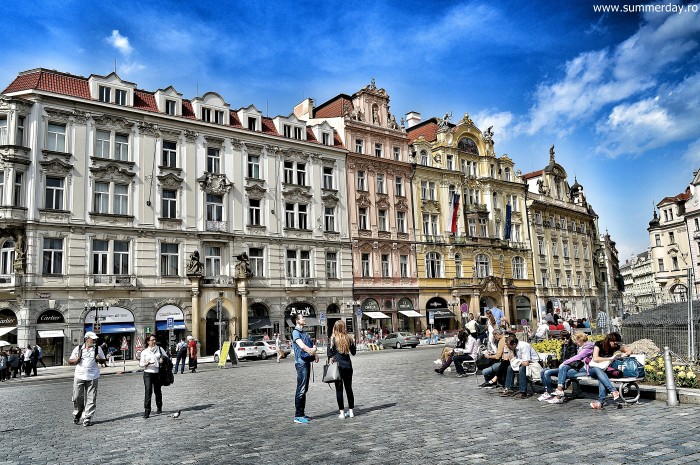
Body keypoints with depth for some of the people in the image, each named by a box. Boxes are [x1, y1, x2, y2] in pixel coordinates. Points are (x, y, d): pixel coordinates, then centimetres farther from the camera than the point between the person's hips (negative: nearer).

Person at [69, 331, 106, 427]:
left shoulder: (97, 349, 6)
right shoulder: (78, 349, 5)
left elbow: (103, 360, 12)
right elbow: (70, 361, 9)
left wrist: (99, 359, -10)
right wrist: (76, 360, -12)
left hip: (92, 377, 0)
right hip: (79, 377, 0)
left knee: (91, 399, -2)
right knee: (77, 397, 5)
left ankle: (87, 419, 5)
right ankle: (77, 415, 29)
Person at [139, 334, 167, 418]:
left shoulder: (159, 349, 8)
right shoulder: (144, 352, 6)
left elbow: (166, 357, 13)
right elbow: (141, 364, 7)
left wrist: (163, 359, -9)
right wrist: (146, 363, -15)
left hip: (157, 373, 2)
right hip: (148, 373, -2)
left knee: (158, 391, 12)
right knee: (148, 391, -13)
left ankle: (159, 408, 29)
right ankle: (147, 411, -11)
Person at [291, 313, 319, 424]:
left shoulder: (304, 333, 20)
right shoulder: (295, 332, -8)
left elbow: (311, 346, 16)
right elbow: (302, 346, -21)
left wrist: (314, 354, -1)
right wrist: (311, 351, -21)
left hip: (307, 362, 9)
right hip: (301, 362, -9)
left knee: (304, 389, 13)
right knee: (301, 390, -8)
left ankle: (302, 414, 20)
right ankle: (298, 416, -4)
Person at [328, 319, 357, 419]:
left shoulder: (333, 339, -9)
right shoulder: (349, 338, -2)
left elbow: (329, 354, -10)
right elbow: (353, 352, 8)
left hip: (337, 365, -3)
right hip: (348, 365, 3)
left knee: (339, 389, 4)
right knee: (349, 388, 13)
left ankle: (342, 413, 6)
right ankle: (351, 411, 18)